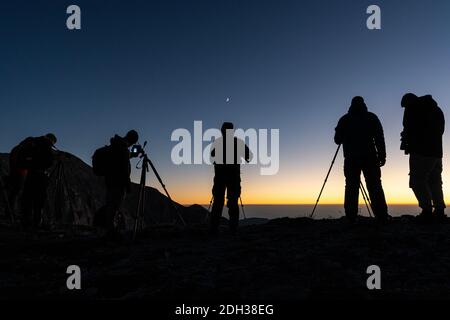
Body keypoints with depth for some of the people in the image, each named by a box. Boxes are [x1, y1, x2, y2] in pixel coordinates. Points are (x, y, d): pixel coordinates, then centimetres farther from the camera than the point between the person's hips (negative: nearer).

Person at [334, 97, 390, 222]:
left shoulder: (344, 119, 12)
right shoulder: (371, 117, 10)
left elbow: (337, 140, 14)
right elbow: (379, 137, 2)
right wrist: (382, 156, 3)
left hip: (351, 158, 1)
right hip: (369, 157, 0)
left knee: (351, 187, -1)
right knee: (374, 186, 0)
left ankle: (351, 217, -7)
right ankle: (382, 216, -5)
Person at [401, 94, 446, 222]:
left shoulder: (412, 108, 1)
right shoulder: (437, 109, 22)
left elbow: (408, 129, -5)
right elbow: (440, 130, 22)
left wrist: (407, 144, 11)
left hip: (420, 152, -7)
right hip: (436, 151, 8)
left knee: (417, 181, -8)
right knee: (435, 182, 10)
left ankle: (427, 210, -16)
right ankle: (439, 211, 6)